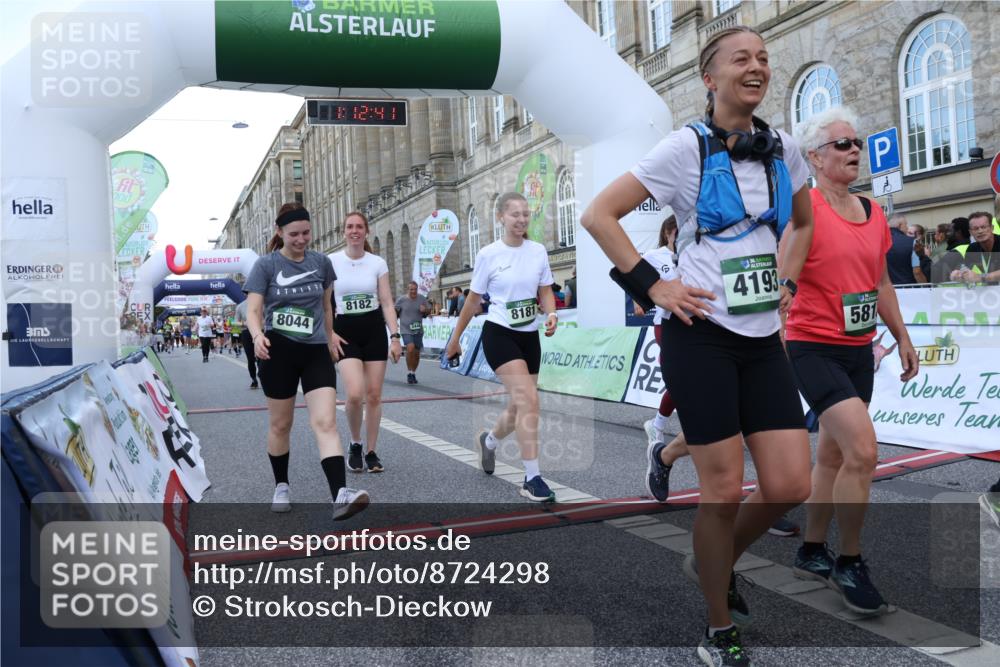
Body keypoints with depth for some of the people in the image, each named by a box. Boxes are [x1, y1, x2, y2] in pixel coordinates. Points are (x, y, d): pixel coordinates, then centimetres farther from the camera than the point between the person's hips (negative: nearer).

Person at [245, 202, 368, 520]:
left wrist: (330, 337, 27)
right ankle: (281, 487, 31)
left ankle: (340, 495, -23)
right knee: (280, 423, 11)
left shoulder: (321, 262, 6)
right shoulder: (266, 264, -3)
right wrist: (257, 335, -30)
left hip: (317, 351, 2)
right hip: (278, 352, -1)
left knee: (326, 422, -13)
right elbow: (253, 311, -10)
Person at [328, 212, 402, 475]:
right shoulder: (331, 262, -1)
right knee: (355, 393, -17)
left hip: (374, 330, 2)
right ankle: (355, 444, 10)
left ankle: (371, 452, 17)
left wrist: (395, 337, -7)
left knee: (374, 395, 2)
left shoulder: (378, 263, 2)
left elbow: (387, 303, 1)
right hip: (345, 331, -2)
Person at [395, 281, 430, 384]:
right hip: (406, 329, -3)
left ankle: (413, 373, 28)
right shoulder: (401, 300, -4)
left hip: (418, 330, 3)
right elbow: (395, 312, 9)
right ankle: (409, 372, -8)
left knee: (417, 353, 8)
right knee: (410, 348, -24)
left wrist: (425, 310, -10)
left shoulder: (422, 298, 2)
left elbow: (429, 311, 12)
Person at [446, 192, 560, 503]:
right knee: (528, 400, -19)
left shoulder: (538, 251, 3)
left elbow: (545, 292, 10)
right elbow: (473, 301, 3)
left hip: (529, 336, 5)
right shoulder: (488, 254, -6)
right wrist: (455, 339, 8)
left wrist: (551, 314, -12)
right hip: (499, 334, -5)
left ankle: (488, 441, 45)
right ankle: (532, 479, -13)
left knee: (519, 406, 12)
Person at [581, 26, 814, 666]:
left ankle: (714, 561, 31)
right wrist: (654, 286, -12)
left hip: (765, 340, 6)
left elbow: (804, 222, 27)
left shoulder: (783, 149, 10)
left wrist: (787, 281, 12)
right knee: (725, 489, -1)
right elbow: (599, 215, -7)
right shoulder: (688, 146, -6)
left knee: (790, 485, 1)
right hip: (702, 336, -5)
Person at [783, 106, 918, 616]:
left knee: (832, 454, 14)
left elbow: (881, 282, 20)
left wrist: (902, 337, 21)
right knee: (863, 451, -15)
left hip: (859, 350, 8)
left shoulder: (873, 212, 11)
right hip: (814, 348, -7)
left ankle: (811, 552, 29)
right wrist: (773, 346, -21)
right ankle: (849, 563, 4)